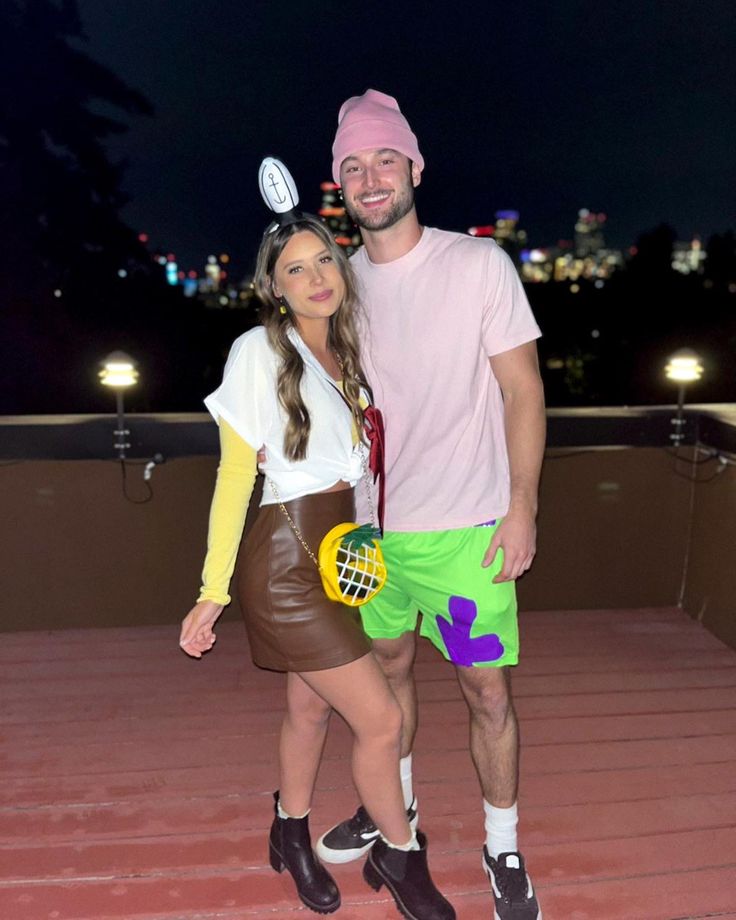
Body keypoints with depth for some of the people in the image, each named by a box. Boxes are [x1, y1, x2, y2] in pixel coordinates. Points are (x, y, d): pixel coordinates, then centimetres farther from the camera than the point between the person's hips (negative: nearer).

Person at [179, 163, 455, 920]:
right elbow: (234, 475, -10)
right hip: (286, 559, -7)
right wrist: (212, 591, -10)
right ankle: (400, 857, 24)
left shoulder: (345, 355, 9)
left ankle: (291, 836, 42)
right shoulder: (259, 351, -11)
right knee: (381, 719, -2)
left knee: (310, 708, 18)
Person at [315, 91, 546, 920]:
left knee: (488, 691, 6)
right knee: (389, 666, 20)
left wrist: (522, 506, -12)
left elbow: (522, 390, -7)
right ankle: (393, 806, 44)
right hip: (373, 524, 4)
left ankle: (502, 848, 30)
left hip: (466, 527, -4)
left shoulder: (479, 264, -8)